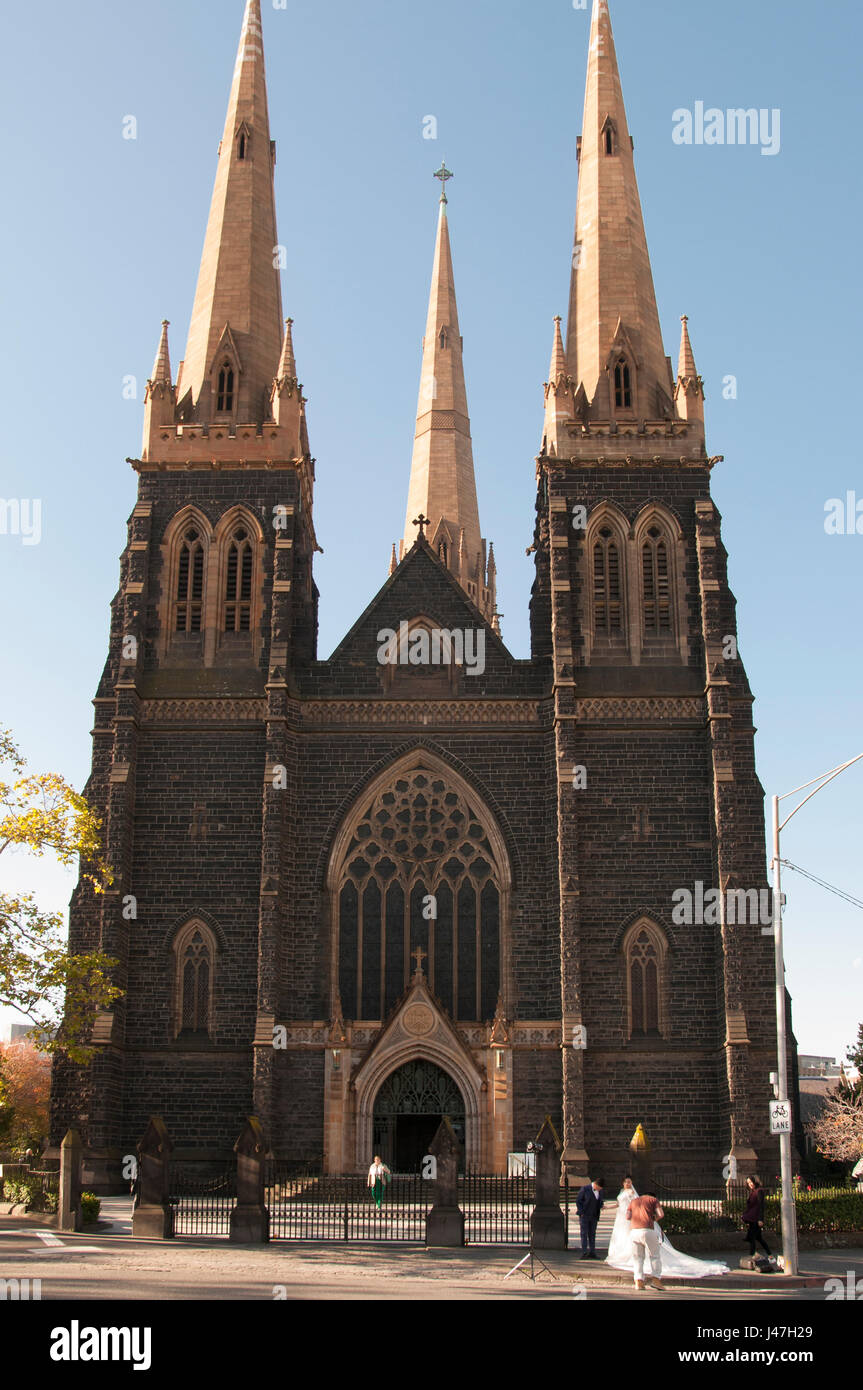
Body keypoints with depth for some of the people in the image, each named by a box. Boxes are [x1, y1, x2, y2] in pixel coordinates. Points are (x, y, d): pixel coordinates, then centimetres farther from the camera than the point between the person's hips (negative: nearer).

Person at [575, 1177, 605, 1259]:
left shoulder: (600, 1191, 4)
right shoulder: (585, 1189, -12)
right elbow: (578, 1201, -8)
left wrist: (601, 1206, -6)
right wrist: (581, 1213, -13)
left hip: (593, 1217, 5)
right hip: (584, 1216, -5)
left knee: (592, 1234, 7)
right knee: (584, 1234, -4)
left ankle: (592, 1253, 11)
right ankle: (584, 1253, -2)